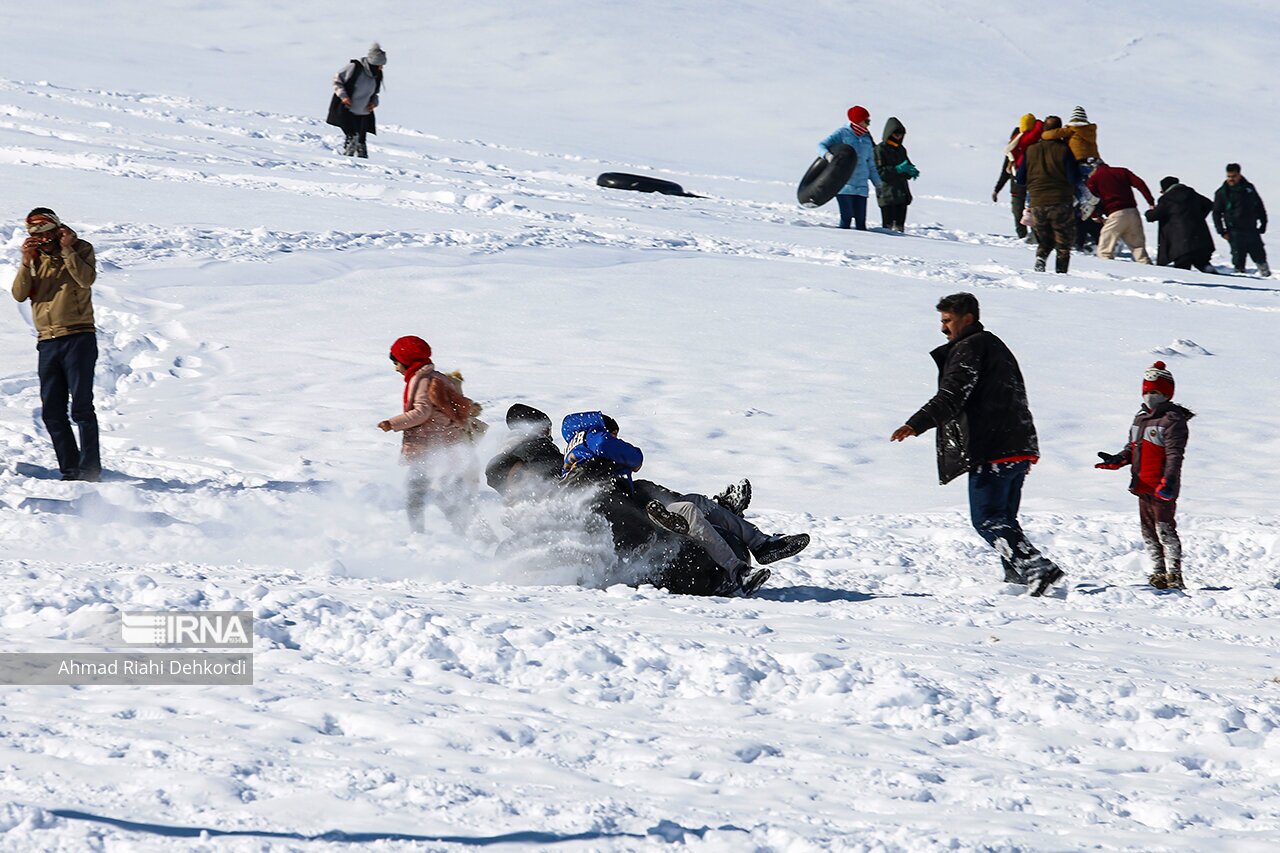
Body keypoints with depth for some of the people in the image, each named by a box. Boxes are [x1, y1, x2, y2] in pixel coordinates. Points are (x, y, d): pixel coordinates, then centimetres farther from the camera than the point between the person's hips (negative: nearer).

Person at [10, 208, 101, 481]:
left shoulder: (80, 249, 2)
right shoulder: (34, 258, 13)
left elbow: (86, 278, -17)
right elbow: (19, 294, 1)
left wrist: (66, 249, -16)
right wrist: (27, 262, -10)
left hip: (78, 338, -5)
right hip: (47, 343, 5)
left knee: (81, 407, -10)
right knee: (52, 414, 3)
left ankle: (90, 470, -8)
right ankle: (70, 471, 8)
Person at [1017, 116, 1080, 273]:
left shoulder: (1030, 150, 4)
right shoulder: (1064, 150, -6)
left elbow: (1020, 179, 7)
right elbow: (1072, 178, -10)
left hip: (1037, 203, 3)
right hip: (1061, 203, -3)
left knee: (1045, 241, 18)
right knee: (1064, 244, 8)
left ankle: (1040, 257, -11)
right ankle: (1061, 271, -5)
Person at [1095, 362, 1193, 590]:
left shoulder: (1173, 420, -9)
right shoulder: (1140, 418, 17)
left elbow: (1175, 455, -17)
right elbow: (1133, 448, 24)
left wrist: (1168, 481, -27)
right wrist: (1118, 460, 5)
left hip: (1162, 488, -9)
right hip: (1143, 486, 9)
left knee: (1165, 529, -11)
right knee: (1148, 531, 10)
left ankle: (1174, 576, -9)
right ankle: (1158, 574, 15)